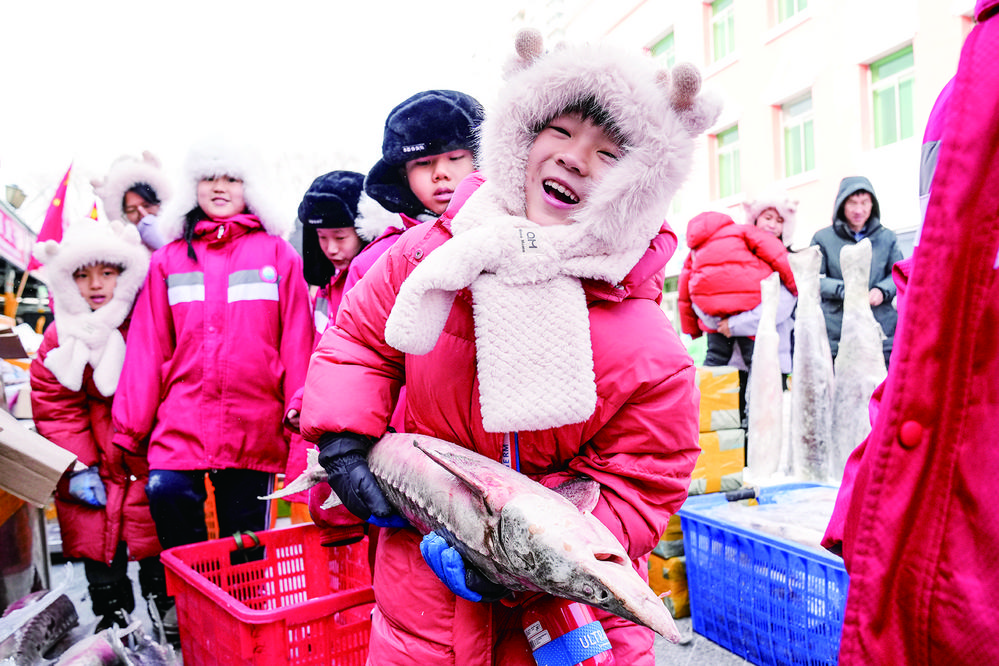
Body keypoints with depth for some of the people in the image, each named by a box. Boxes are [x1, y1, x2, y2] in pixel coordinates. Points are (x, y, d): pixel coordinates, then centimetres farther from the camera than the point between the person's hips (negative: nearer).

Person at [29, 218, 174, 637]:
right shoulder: (60, 338, -2)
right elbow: (55, 406, -1)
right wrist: (78, 466, -8)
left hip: (150, 460, -2)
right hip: (95, 466, 3)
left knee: (158, 540, 5)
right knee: (95, 540, 10)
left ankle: (169, 614, 25)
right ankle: (112, 617, 30)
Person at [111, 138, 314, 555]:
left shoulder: (277, 253, 8)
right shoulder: (169, 259, 13)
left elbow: (297, 342, 3)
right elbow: (147, 348, 9)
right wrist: (129, 428, 5)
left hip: (255, 425, -1)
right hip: (182, 420, 1)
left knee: (245, 546, 3)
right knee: (166, 491, -19)